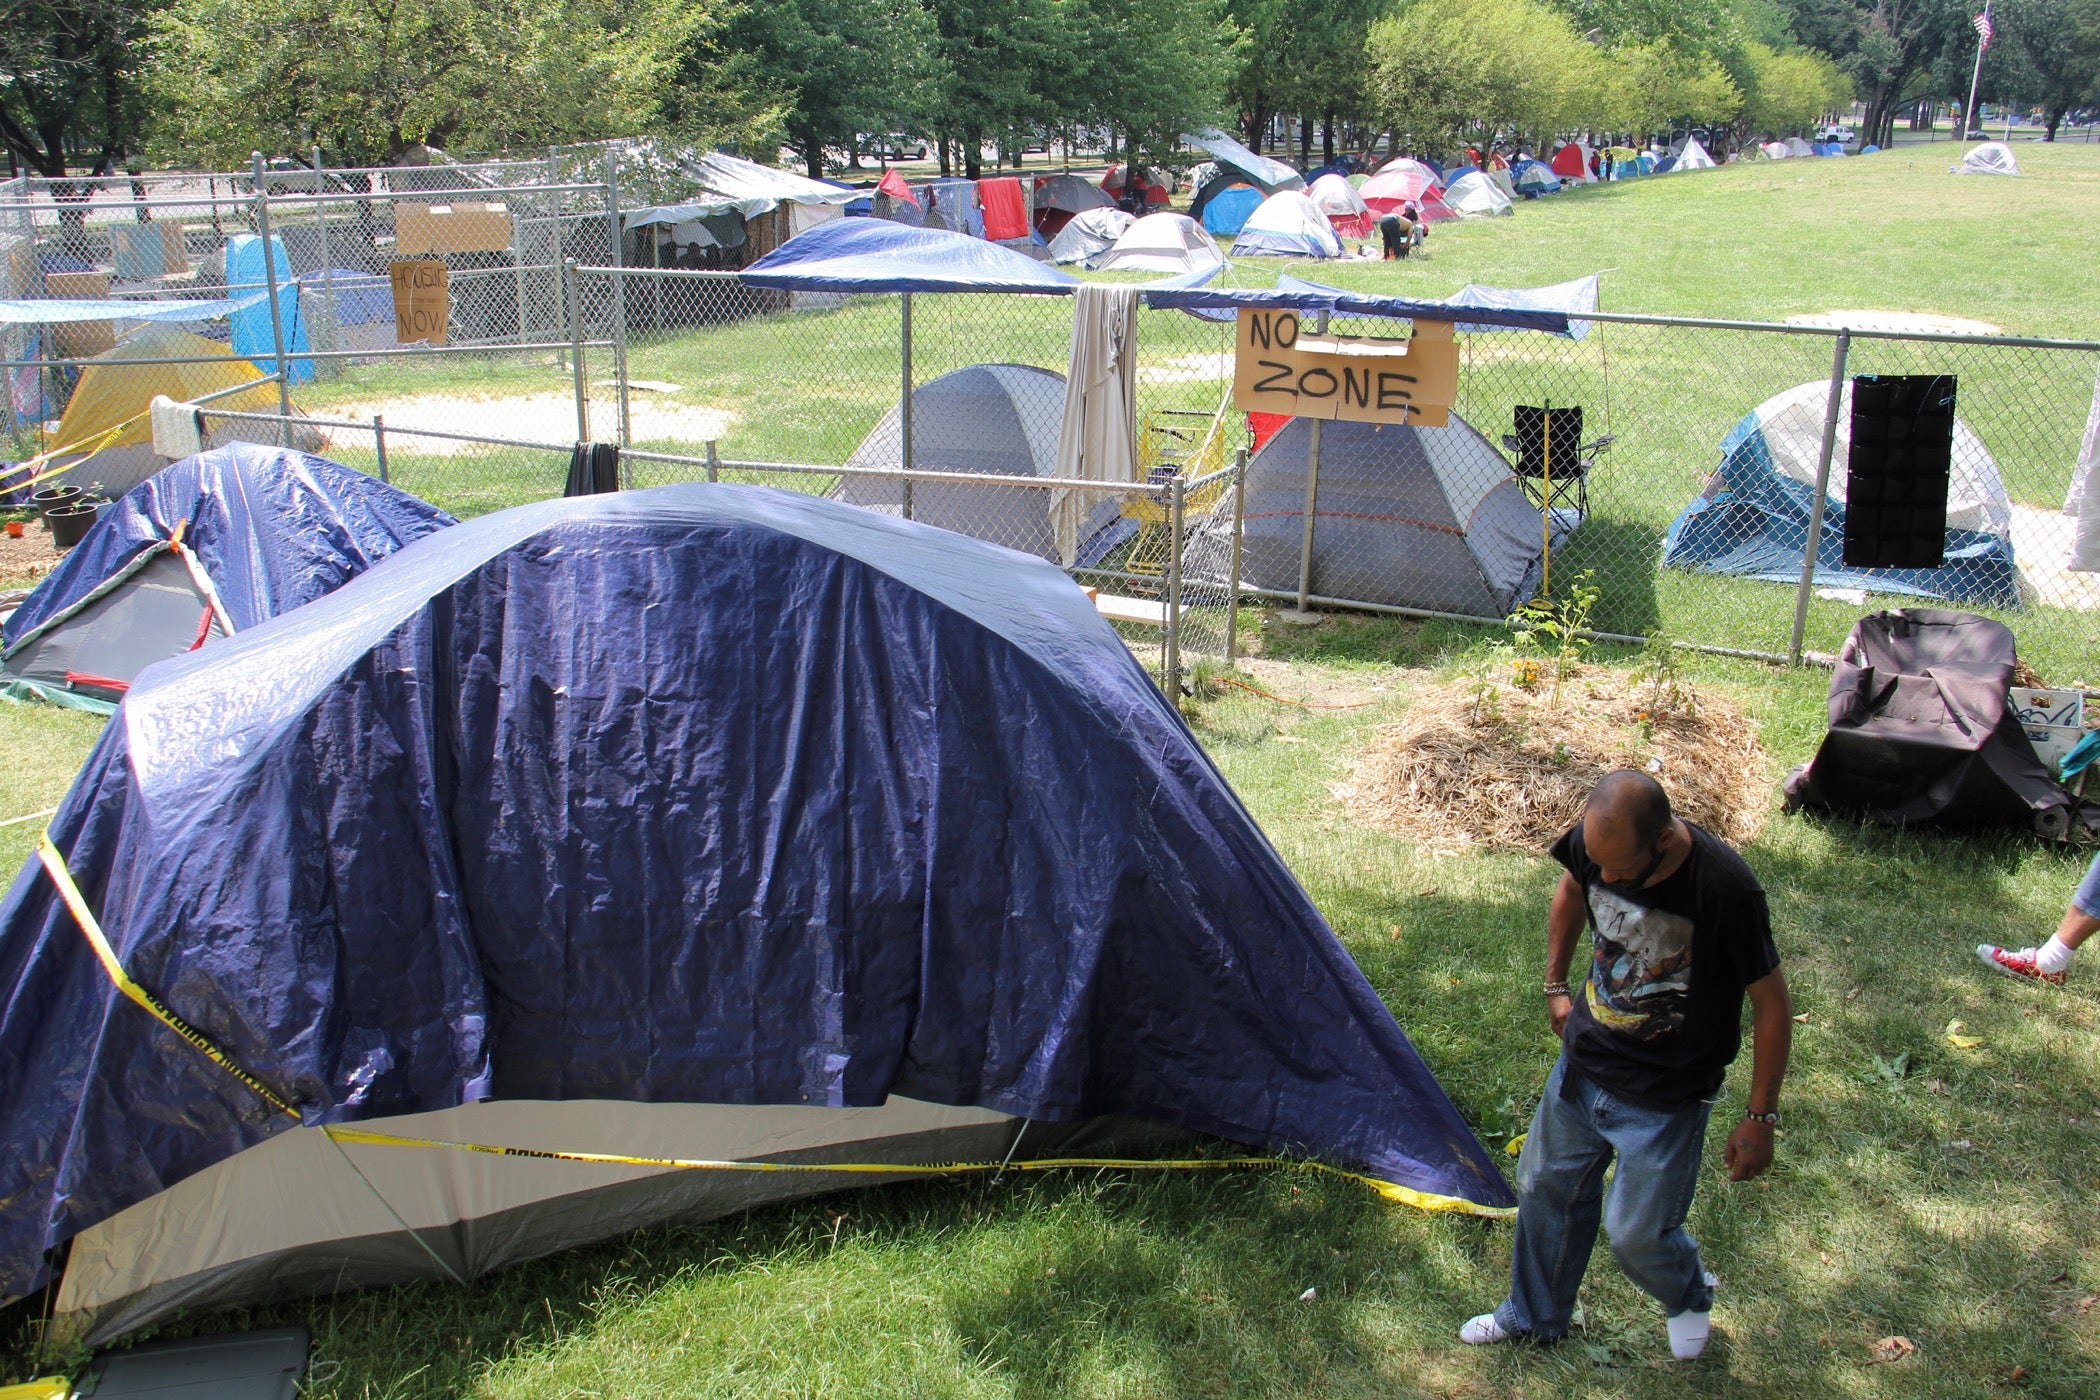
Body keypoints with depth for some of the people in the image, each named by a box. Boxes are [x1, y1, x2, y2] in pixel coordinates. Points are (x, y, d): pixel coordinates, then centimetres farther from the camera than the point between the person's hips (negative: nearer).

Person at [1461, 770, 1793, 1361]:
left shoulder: (1726, 891, -32)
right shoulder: (1595, 844, -18)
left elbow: (1772, 1005, -18)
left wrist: (1759, 1118, -12)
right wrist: (1555, 985, 14)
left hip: (1665, 1093, -5)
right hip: (1583, 1061, 5)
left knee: (1636, 1231, 4)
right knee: (1546, 1186, 19)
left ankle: (1689, 1296, 40)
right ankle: (1535, 1316, 44)